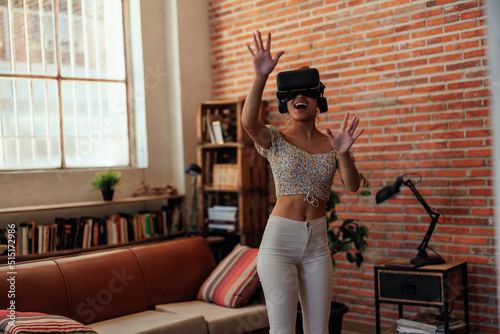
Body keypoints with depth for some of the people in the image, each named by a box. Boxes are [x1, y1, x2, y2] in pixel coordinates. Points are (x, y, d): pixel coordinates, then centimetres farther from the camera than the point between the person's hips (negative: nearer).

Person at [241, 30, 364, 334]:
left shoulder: (332, 144, 7)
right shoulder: (276, 140, -2)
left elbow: (353, 186, -5)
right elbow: (248, 120, -24)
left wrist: (344, 153, -23)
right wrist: (261, 76, -35)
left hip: (317, 243, 3)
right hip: (279, 240, -3)